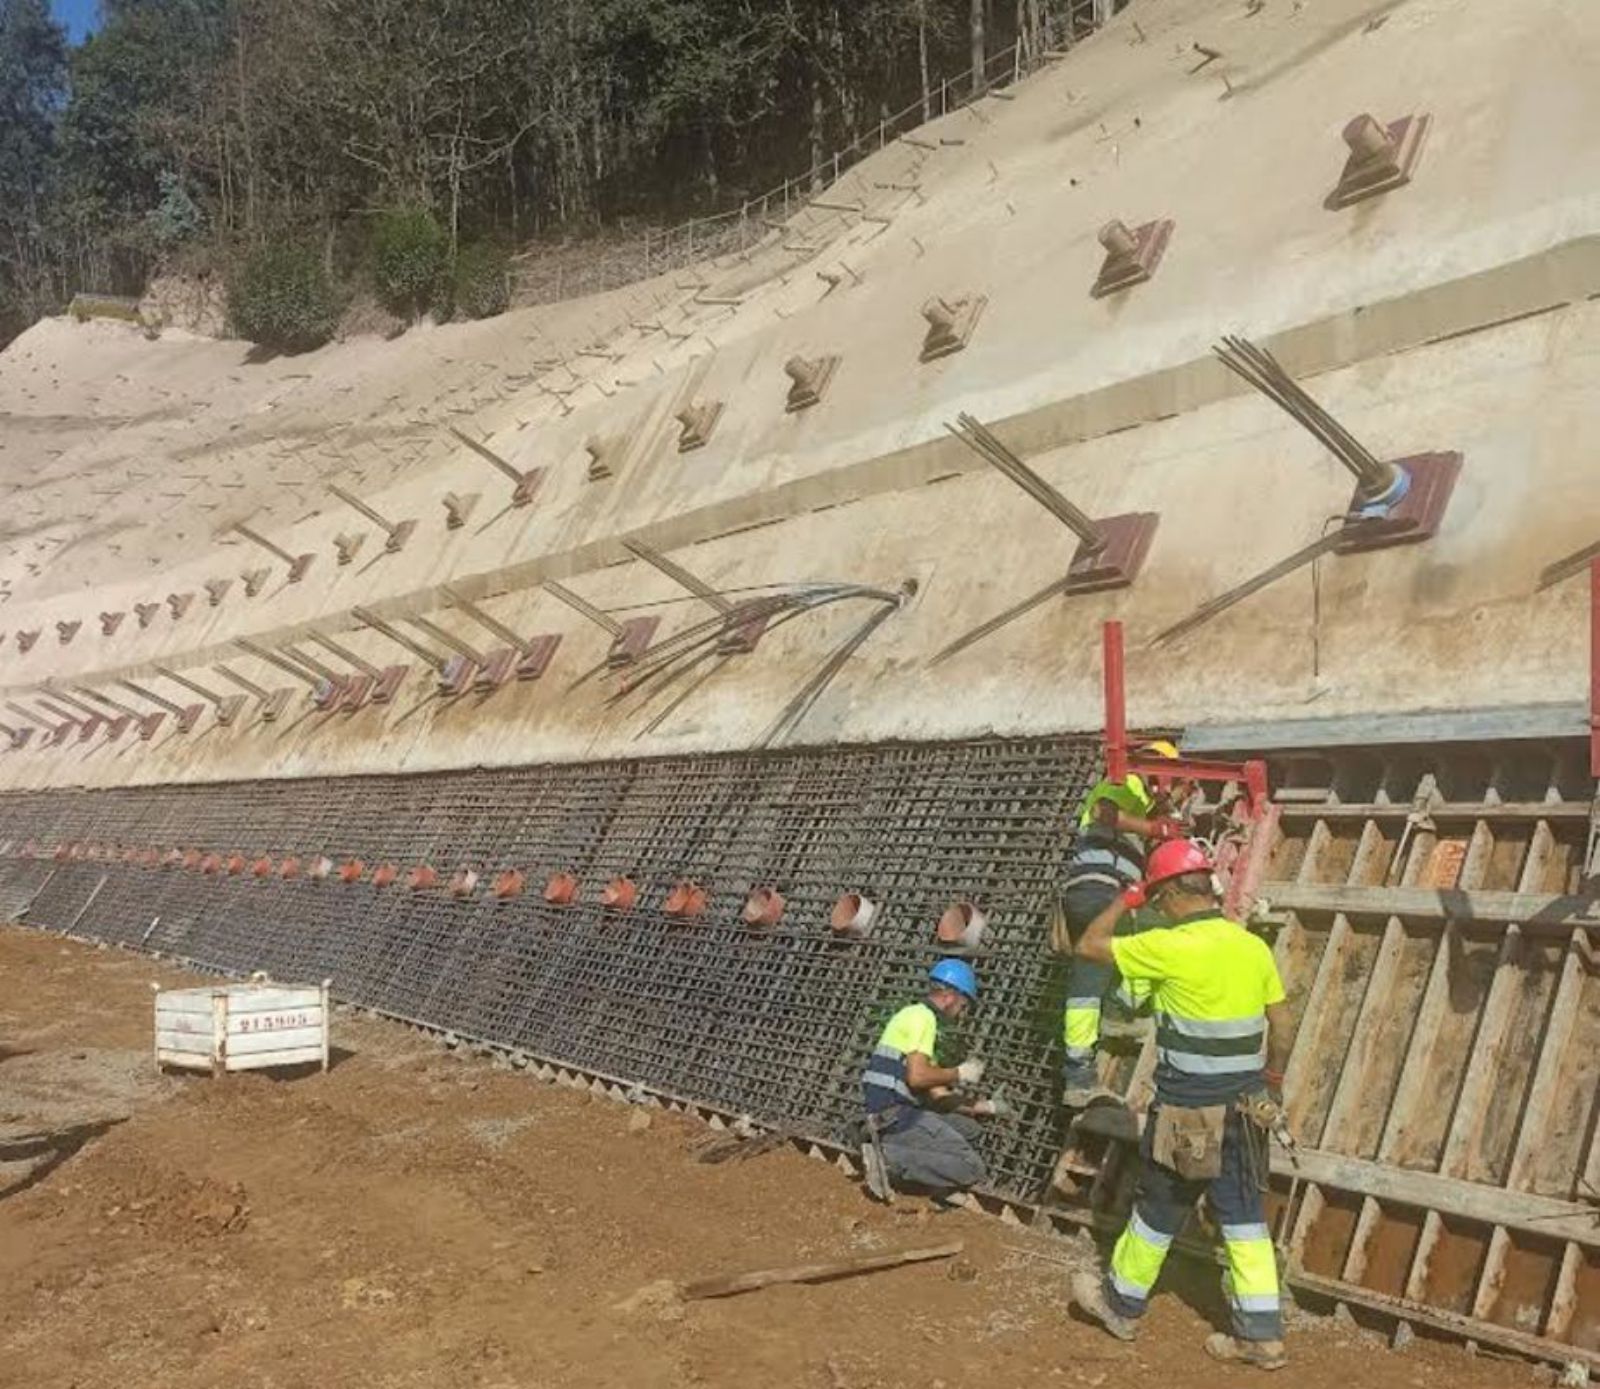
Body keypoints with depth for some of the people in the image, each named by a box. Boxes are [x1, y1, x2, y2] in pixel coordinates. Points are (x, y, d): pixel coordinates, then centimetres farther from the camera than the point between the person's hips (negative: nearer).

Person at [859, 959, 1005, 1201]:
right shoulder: (922, 1016, -6)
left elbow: (936, 1094, 23)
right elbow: (917, 1077, -20)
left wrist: (981, 1107, 22)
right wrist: (959, 1074, -4)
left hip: (897, 1112, 10)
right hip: (894, 1113, -10)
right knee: (971, 1168, -11)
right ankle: (890, 1158, -15)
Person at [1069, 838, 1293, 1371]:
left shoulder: (1173, 946, -19)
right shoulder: (1254, 946, 1)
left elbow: (1090, 945, -10)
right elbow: (1283, 1026, 8)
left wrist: (1127, 898, 3)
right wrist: (1272, 1079, 22)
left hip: (1189, 1111, -6)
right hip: (1244, 1106, 6)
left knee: (1158, 1212, 11)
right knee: (1244, 1218, 12)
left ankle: (1121, 1305, 30)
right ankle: (1261, 1335, 15)